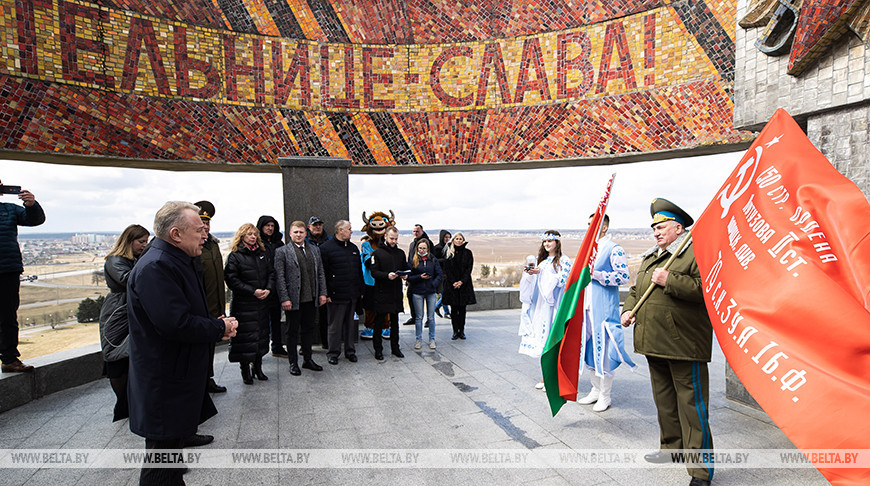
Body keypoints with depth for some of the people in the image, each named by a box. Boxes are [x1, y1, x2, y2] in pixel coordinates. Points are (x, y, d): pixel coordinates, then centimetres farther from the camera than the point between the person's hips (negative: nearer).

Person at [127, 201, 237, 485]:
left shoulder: (177, 262, 13)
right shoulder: (155, 267, -24)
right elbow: (176, 324, -30)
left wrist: (216, 324, 2)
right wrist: (220, 328, -15)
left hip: (181, 375, 11)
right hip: (164, 384, -10)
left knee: (174, 437, 26)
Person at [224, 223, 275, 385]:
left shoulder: (262, 254, 12)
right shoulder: (234, 256, -6)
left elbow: (271, 273, 12)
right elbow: (232, 280, -13)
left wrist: (268, 289, -6)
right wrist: (253, 291, -17)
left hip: (262, 303, 6)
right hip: (243, 304, -5)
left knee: (261, 334, 11)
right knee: (245, 336, -1)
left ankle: (258, 368, 24)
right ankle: (245, 371, 12)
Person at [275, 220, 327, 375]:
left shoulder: (314, 250, 11)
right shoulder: (282, 251, -4)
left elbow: (320, 273, 12)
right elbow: (279, 277, -9)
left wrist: (322, 293, 5)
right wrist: (284, 298, -15)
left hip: (311, 298, 5)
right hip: (293, 299, -5)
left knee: (308, 329, 14)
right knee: (292, 331, 6)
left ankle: (307, 359, 27)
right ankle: (293, 363, 18)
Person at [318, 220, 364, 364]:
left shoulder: (353, 248, 14)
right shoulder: (326, 248, -6)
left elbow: (359, 270, 18)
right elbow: (323, 273, -8)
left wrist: (361, 290, 14)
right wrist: (326, 294, -12)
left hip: (353, 295, 6)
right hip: (336, 295, -6)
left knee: (350, 324, 14)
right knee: (335, 326, 3)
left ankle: (350, 351, 24)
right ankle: (333, 353, 15)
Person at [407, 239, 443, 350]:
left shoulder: (433, 260, 3)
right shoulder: (413, 260, 0)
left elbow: (440, 275, 3)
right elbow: (408, 277, -1)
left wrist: (433, 284, -11)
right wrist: (420, 277, -15)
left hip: (431, 292, 1)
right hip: (417, 292, -1)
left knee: (431, 317, 6)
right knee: (419, 317, 6)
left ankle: (432, 339, 17)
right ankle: (419, 340, 17)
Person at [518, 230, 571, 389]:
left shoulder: (563, 261, -2)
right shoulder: (541, 260, 17)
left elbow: (561, 280, -14)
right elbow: (533, 283, 19)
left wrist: (541, 272, -19)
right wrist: (529, 273, -2)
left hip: (554, 305, -6)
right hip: (540, 305, 6)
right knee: (542, 337, 6)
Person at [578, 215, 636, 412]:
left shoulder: (614, 249, -8)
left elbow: (624, 276, -17)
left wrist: (595, 274, -19)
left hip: (604, 308, -8)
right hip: (587, 306, 8)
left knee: (604, 350, -2)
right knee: (588, 347, 13)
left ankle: (605, 396, 12)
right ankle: (596, 389, 28)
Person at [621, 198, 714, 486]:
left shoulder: (695, 252, -9)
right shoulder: (650, 257, 18)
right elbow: (637, 289, 25)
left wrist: (669, 280, -22)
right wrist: (629, 309, 8)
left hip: (684, 344, -8)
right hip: (655, 343, 9)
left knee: (691, 404, -3)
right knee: (664, 400, 18)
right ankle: (672, 448, 34)